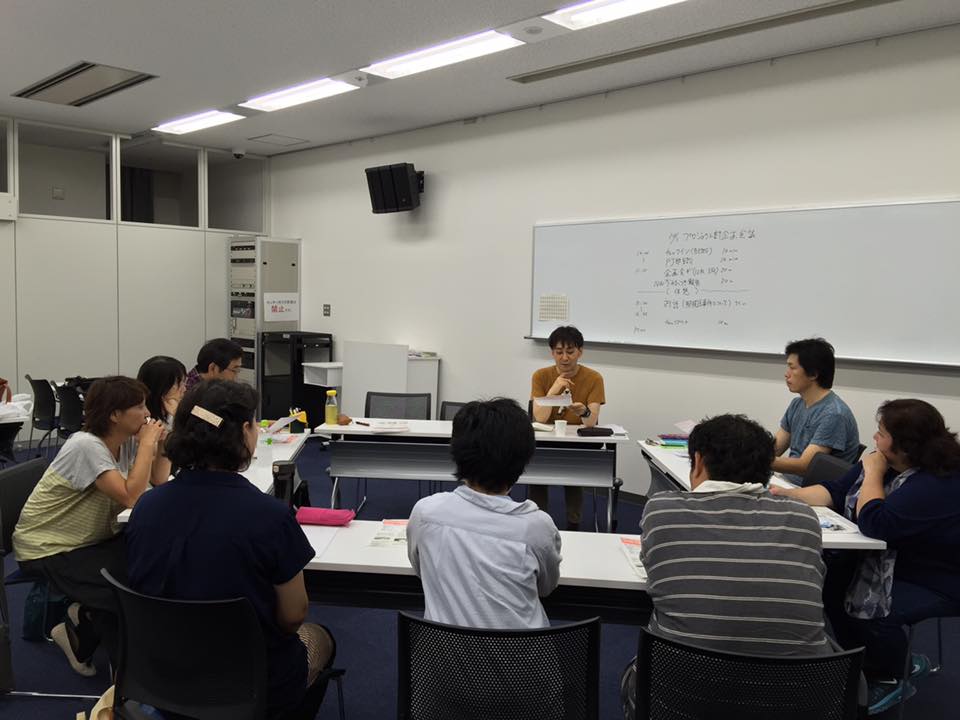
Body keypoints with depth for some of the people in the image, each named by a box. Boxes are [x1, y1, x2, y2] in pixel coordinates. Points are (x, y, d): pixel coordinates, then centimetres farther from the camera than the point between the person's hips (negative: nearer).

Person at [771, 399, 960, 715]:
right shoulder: (887, 462, -2)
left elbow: (874, 523, -35)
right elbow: (836, 492, 3)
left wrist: (872, 473, -23)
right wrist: (787, 494, -10)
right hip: (887, 560, 9)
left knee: (871, 609, -27)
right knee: (829, 577, -3)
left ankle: (890, 679, 3)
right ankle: (861, 662, 14)